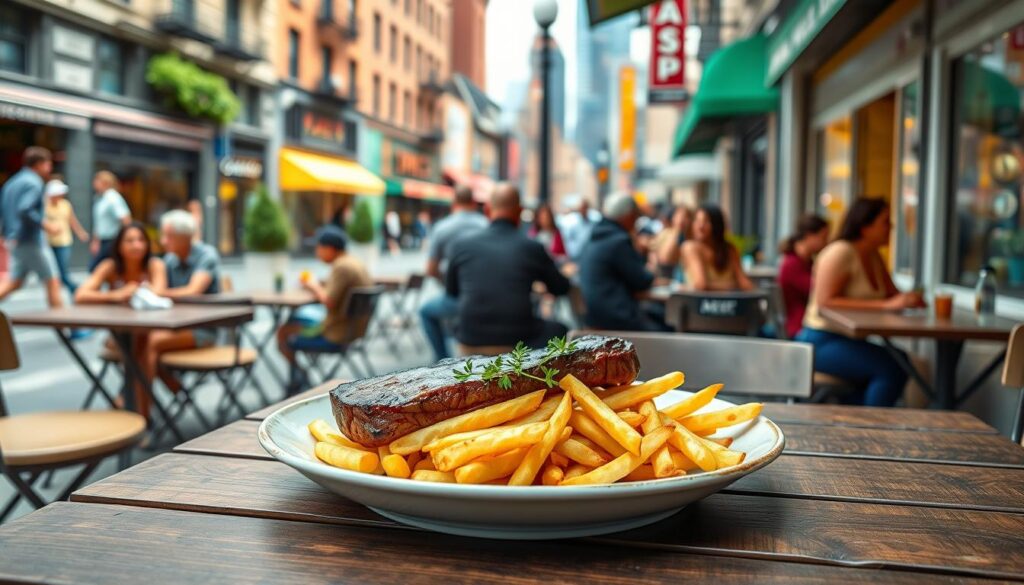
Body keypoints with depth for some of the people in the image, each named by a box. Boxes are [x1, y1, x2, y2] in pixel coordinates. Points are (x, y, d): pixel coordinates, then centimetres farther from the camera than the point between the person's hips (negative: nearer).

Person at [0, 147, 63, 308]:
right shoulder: (33, 183, -13)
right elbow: (25, 210, -26)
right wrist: (46, 225, -18)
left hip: (15, 239, 9)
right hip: (31, 240, -9)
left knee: (13, 282, 13)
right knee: (52, 281, 0)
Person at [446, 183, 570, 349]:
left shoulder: (461, 244, 0)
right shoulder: (532, 247, -3)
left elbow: (451, 290, 16)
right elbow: (561, 288, 12)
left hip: (470, 339, 2)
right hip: (517, 340, -1)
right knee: (558, 329, 27)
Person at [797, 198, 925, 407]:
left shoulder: (874, 256, 14)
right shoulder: (840, 252, -13)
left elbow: (893, 294, 13)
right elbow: (825, 301, -23)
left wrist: (909, 299, -12)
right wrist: (885, 306, -25)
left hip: (850, 340, 9)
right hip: (823, 341, -9)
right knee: (891, 369, -24)